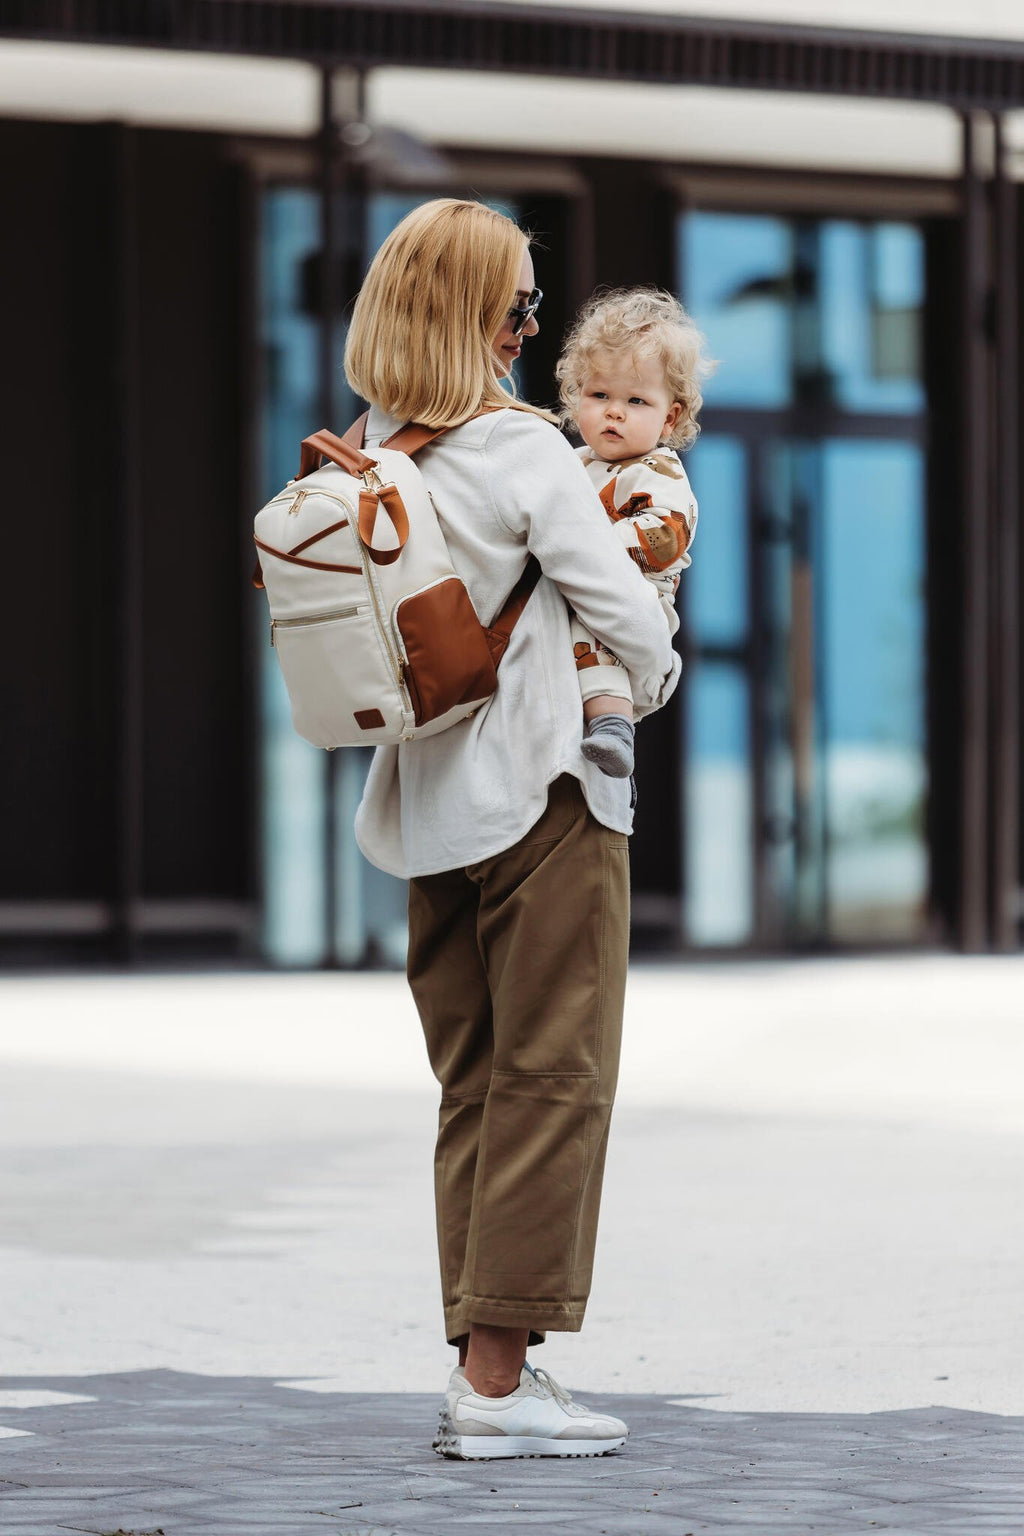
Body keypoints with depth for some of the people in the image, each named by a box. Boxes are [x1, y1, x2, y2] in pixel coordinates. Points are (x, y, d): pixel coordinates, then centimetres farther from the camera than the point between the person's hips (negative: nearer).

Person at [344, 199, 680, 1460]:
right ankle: (497, 1378, -8)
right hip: (544, 795, -7)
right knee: (554, 1079, -4)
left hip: (435, 810, 7)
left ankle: (483, 1361, 10)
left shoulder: (367, 460, 5)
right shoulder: (523, 449, -14)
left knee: (474, 1087, 11)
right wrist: (655, 675, 8)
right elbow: (620, 607, -12)